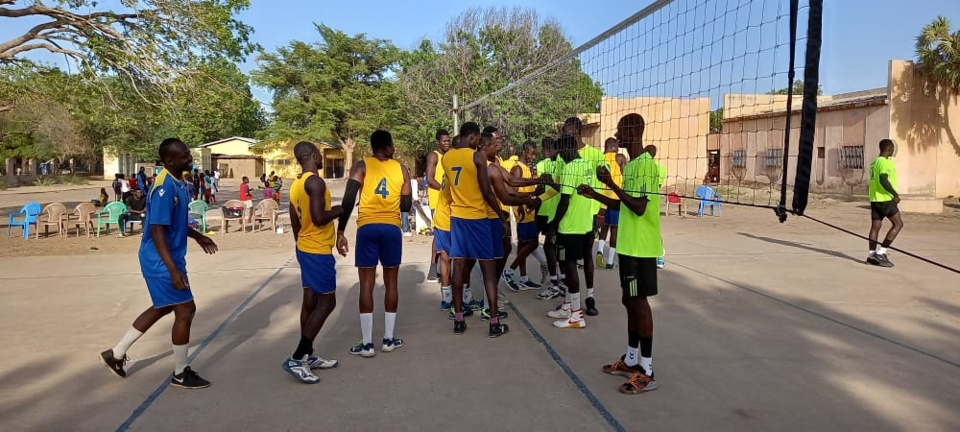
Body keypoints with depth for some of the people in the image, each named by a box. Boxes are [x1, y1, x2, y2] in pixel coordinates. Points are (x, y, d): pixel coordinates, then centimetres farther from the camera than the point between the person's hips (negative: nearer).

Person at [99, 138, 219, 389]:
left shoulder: (176, 183, 7)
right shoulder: (165, 187, -23)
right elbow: (157, 230, -26)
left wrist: (197, 237, 28)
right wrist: (173, 269, -30)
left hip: (169, 259, 10)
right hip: (162, 262, -10)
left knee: (163, 307, 21)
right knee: (185, 309, -3)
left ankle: (116, 354, 35)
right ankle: (180, 374, 12)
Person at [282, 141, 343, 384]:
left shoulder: (296, 184, 11)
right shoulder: (315, 182, -19)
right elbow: (318, 218, -27)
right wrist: (337, 211, -9)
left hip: (304, 248, 10)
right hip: (318, 251, -10)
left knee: (310, 301, 14)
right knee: (326, 303, -4)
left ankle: (307, 356, 21)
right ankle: (296, 359, -4)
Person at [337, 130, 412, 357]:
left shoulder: (361, 166, 2)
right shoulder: (401, 169, 9)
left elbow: (348, 200, -10)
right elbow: (406, 206, 11)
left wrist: (340, 231, -7)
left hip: (367, 227, -1)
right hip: (392, 228, 1)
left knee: (367, 284, 3)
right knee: (391, 282, 12)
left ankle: (367, 343, 6)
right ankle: (388, 339, 18)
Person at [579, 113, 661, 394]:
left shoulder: (645, 165, -17)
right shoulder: (631, 165, 14)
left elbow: (639, 207, -24)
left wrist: (611, 183, -20)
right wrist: (595, 195, 16)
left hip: (640, 247, -10)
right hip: (628, 245, 10)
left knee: (639, 302, -4)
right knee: (630, 301, 15)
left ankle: (647, 372, 5)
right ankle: (631, 360, 27)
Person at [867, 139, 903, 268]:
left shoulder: (874, 162, 15)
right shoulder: (885, 162, -13)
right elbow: (883, 180, -25)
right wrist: (895, 194, -20)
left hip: (874, 198, 9)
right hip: (885, 199, -8)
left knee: (875, 227, 7)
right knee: (898, 224, 0)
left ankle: (872, 255, 5)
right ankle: (881, 252, -5)